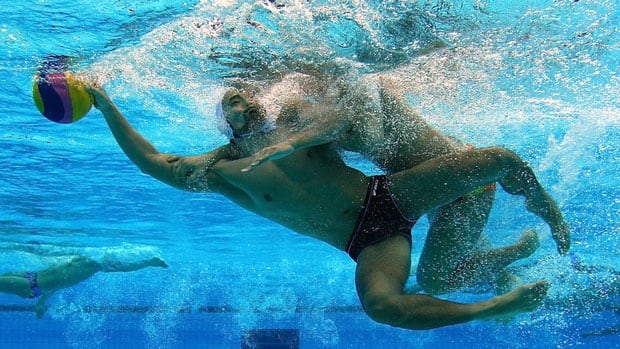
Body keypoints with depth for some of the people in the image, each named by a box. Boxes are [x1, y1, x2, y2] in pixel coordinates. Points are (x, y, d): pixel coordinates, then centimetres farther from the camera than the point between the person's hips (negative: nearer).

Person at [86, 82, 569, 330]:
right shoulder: (222, 170, 5)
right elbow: (153, 162, 2)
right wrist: (106, 104, 4)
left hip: (392, 193, 4)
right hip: (368, 243, -3)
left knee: (501, 159, -7)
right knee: (380, 304, -36)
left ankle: (548, 212, 25)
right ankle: (498, 306, -15)